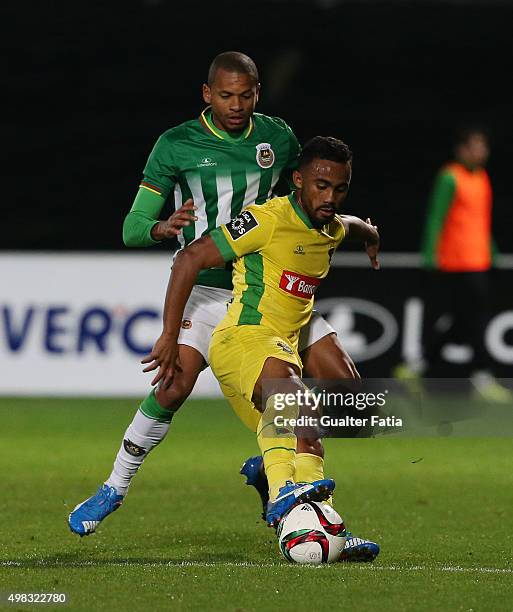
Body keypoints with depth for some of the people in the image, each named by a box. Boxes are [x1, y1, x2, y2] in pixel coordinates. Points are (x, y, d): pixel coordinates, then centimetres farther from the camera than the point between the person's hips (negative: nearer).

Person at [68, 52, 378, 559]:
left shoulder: (278, 137, 6)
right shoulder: (176, 145, -5)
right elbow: (133, 227, -5)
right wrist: (165, 226, -28)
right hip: (206, 291, -4)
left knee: (342, 380, -6)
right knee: (175, 385, -26)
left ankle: (270, 471, 14)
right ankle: (115, 488, -8)